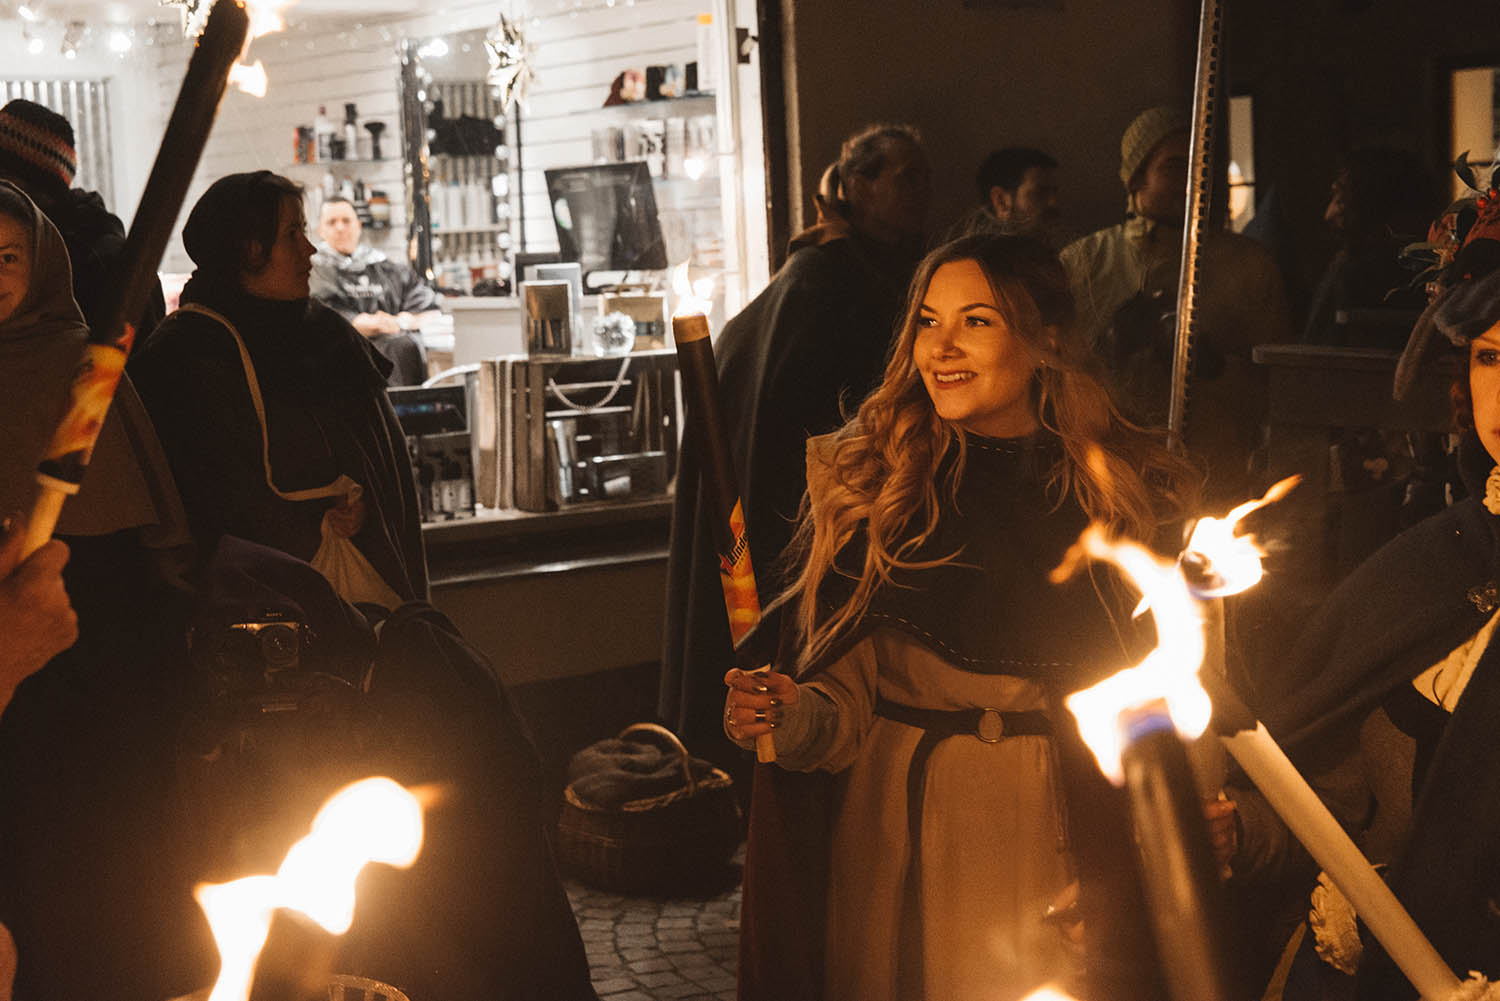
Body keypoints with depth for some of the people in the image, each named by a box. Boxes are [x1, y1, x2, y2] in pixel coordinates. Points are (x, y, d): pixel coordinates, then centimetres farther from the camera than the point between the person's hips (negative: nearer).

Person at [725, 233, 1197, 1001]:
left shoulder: (1128, 490, -1)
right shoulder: (864, 482, -3)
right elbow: (846, 687, -2)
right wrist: (796, 718, -22)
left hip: (1066, 843, 1)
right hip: (900, 838, 0)